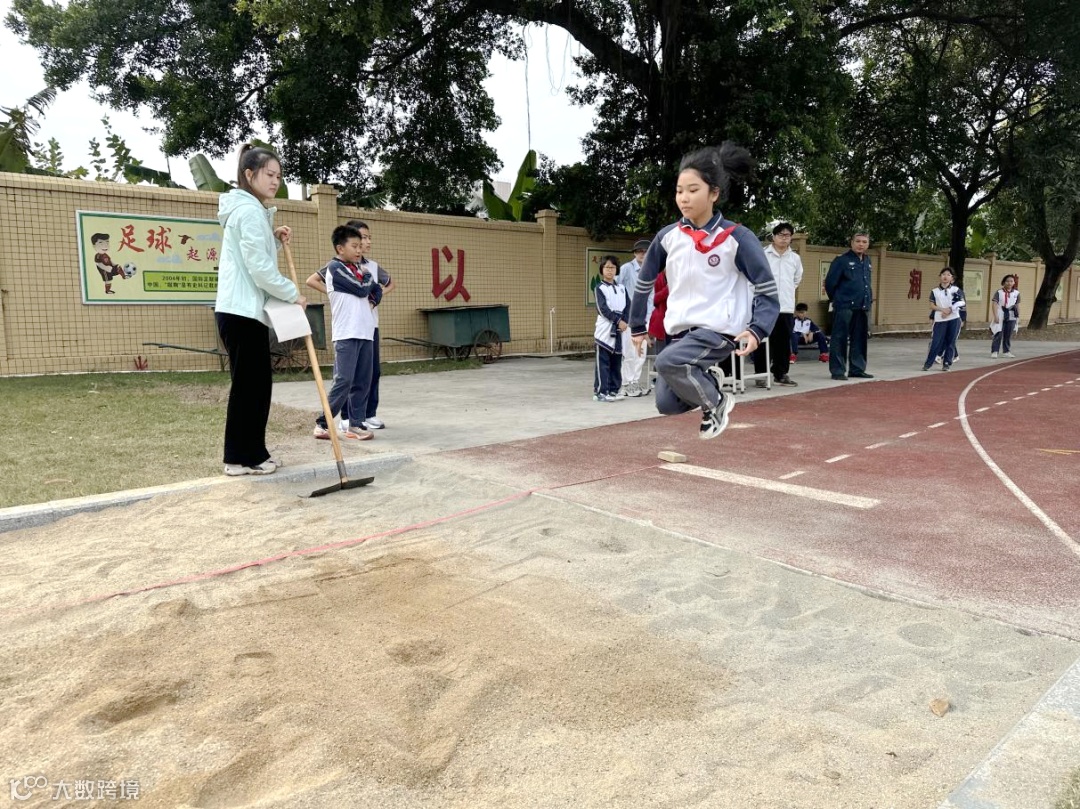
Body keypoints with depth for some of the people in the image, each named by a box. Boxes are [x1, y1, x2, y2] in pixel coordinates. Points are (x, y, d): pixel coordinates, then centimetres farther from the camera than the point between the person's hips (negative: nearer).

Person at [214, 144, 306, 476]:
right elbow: (259, 268, -19)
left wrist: (273, 237, 14)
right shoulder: (249, 210, -12)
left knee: (255, 383, 12)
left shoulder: (249, 209, 21)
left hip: (245, 310, 10)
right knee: (249, 384, -5)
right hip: (242, 311, -10)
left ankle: (248, 455, 19)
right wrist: (293, 293, -10)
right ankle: (243, 457, 2)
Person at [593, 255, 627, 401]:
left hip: (619, 329, 5)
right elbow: (603, 309, -10)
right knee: (603, 362, -5)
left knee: (616, 362, 7)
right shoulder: (600, 288, 0)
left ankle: (613, 390, 14)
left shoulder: (621, 288, 15)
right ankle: (600, 392, -4)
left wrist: (624, 322, -10)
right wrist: (618, 321, -15)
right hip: (605, 329, -5)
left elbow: (627, 307, 7)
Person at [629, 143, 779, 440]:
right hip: (681, 331, 5)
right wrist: (637, 326, 20)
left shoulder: (737, 238, -10)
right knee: (667, 403, -3)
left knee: (667, 362, -29)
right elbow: (644, 282, 16)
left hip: (721, 329, -5)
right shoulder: (667, 237, 1)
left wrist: (757, 331, -23)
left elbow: (768, 293, -7)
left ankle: (716, 401, -2)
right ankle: (707, 380, 26)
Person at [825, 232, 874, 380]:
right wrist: (837, 299, 3)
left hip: (863, 307, 7)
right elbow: (830, 282, -7)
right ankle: (837, 370, 0)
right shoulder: (841, 260, -7)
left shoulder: (867, 261, 15)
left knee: (860, 340, 10)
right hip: (844, 307, -7)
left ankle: (857, 369, 18)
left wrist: (869, 298, 16)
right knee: (840, 339, -4)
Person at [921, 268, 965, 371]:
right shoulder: (935, 291, 5)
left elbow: (962, 302, -2)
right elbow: (932, 305, 0)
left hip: (954, 319, 0)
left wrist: (950, 309, -14)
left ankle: (947, 363, 12)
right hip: (940, 320, 0)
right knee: (935, 342, -5)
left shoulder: (956, 289, 4)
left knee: (951, 342, 4)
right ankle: (928, 363, 0)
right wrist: (942, 309, -16)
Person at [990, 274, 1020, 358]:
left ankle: (1006, 351, 19)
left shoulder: (1016, 293, 6)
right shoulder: (999, 292, -5)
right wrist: (995, 316, -17)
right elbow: (994, 304, -9)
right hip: (1001, 316, -4)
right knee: (998, 334, -8)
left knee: (1008, 335, 10)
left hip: (1011, 316, 4)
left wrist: (1018, 317, 10)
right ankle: (994, 351, -7)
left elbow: (1017, 305, 11)